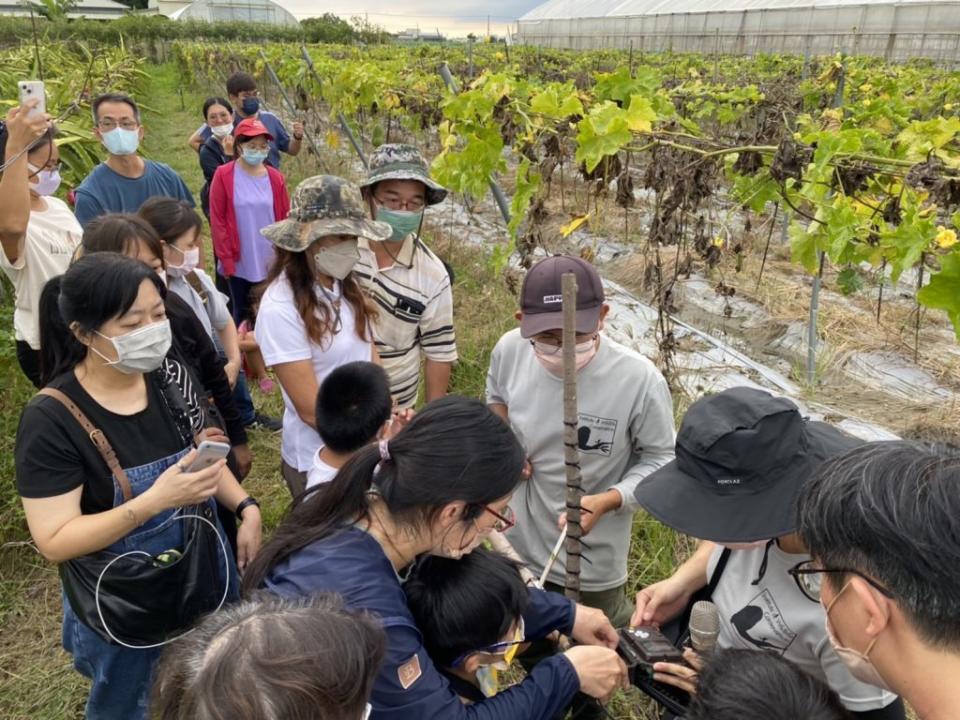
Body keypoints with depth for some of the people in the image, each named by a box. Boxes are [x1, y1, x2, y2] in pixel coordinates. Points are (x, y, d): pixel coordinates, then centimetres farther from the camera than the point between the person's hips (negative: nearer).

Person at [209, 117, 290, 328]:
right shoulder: (224, 175, -6)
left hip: (271, 263, 2)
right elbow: (217, 221, -4)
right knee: (242, 313, 10)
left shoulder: (275, 178, 3)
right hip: (239, 262, -2)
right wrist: (226, 259, -7)